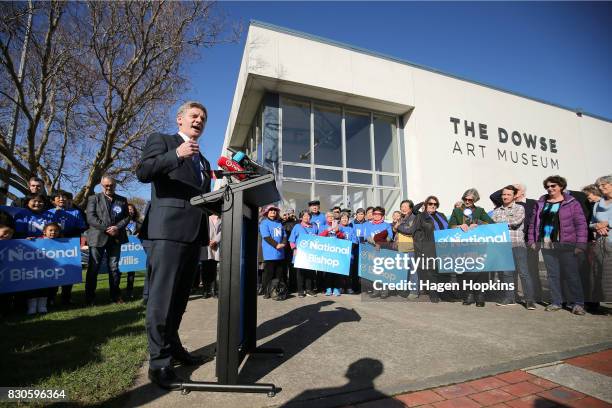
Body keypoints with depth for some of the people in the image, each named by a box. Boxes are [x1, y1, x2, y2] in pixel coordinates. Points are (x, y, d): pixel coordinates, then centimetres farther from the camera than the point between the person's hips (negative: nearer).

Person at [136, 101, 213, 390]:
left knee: (180, 296, 15)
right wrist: (177, 154, -23)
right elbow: (143, 172, -10)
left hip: (194, 232, 7)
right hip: (168, 229, -7)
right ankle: (159, 362, 6)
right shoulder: (161, 140, 7)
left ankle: (172, 346, 29)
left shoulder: (203, 161, 25)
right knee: (162, 297, -4)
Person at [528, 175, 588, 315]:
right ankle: (556, 302, 19)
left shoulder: (572, 203, 0)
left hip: (566, 245, -4)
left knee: (572, 274, 2)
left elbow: (581, 224, -4)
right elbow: (533, 223, 13)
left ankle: (578, 303, 14)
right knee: (552, 274, 9)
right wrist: (532, 240, 8)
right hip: (546, 245, 4)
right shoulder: (540, 203, 11)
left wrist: (580, 244, -11)